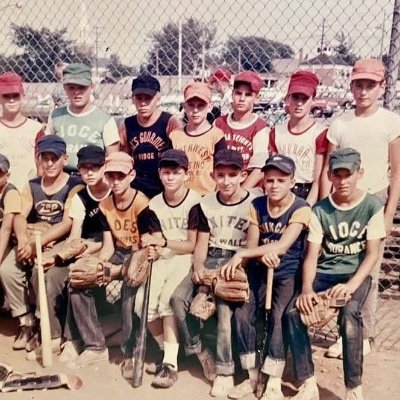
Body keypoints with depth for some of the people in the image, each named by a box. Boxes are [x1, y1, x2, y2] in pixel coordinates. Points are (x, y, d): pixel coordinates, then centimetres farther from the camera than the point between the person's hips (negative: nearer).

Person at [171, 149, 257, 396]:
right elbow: (202, 243, 10)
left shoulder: (253, 204, -4)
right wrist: (198, 266, -8)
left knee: (225, 303, -31)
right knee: (179, 296, -19)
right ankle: (199, 352, 0)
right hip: (211, 260, 5)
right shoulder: (206, 204, 11)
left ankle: (225, 371, -20)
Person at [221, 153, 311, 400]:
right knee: (242, 313, -17)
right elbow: (252, 245, -2)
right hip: (260, 271, 4)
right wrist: (265, 252, -28)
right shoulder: (257, 206, 4)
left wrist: (241, 254, -29)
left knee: (277, 316, -27)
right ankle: (252, 377, 0)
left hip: (288, 274, -4)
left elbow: (283, 246, -24)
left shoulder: (301, 209, -12)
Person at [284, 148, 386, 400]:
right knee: (293, 311, -23)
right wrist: (307, 289, -20)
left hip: (356, 275, -2)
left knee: (350, 313, -34)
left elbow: (372, 254, -7)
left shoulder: (372, 206, -3)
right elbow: (312, 255, -2)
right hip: (324, 274, 3)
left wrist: (351, 285, -23)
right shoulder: (320, 209, 2)